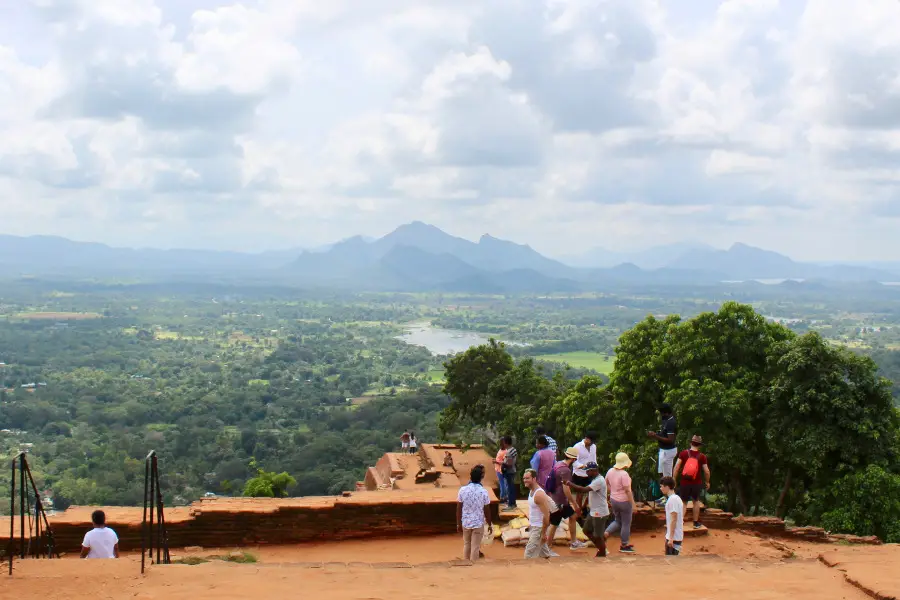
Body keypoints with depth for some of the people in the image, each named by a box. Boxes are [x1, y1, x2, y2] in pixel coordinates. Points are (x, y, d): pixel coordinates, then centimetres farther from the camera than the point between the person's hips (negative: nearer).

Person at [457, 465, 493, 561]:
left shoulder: (463, 490, -10)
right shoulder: (484, 492, -14)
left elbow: (458, 509, -4)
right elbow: (487, 511, -7)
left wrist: (458, 523, 8)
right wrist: (490, 525, 7)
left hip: (465, 523, 3)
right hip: (478, 523, -3)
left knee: (466, 545, 20)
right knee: (475, 548, 7)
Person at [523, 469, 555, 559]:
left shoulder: (539, 494, -23)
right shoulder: (531, 491, 6)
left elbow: (546, 515, -25)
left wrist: (543, 533, -23)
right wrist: (530, 523, 18)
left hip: (539, 528, -10)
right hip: (533, 527, 10)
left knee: (529, 555, -9)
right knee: (544, 553, 20)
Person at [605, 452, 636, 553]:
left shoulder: (610, 471, -3)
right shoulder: (624, 474, -25)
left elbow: (606, 483, 11)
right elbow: (628, 490, -24)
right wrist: (633, 504, -17)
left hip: (613, 500, 7)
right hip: (624, 501, -7)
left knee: (618, 521, 25)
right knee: (626, 524, 10)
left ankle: (605, 533, 7)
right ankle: (624, 546, 21)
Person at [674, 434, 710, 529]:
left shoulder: (684, 453, -7)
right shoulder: (702, 456, -7)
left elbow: (677, 466, -11)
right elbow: (706, 471, -7)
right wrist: (707, 482, 9)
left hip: (685, 483, 0)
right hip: (697, 483, 0)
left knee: (683, 502, 10)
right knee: (696, 501, 18)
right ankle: (696, 523, 22)